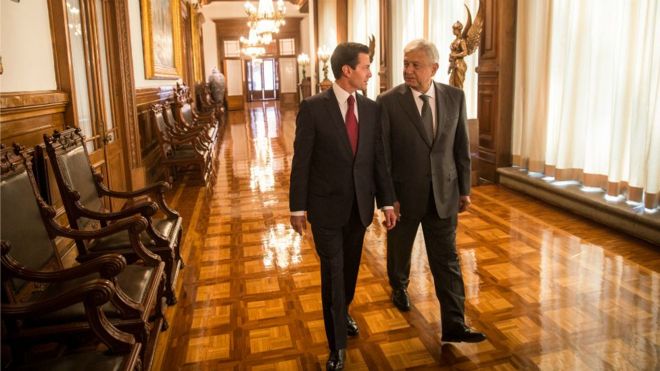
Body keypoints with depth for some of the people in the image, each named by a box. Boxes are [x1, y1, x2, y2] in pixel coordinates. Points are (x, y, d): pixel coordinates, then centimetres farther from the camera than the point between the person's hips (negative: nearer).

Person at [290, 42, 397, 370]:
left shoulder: (370, 108, 2)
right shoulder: (313, 108, -11)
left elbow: (378, 158, 5)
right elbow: (301, 162, -8)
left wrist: (387, 201, 4)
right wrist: (298, 208, -8)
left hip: (360, 205, 4)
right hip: (326, 206, -4)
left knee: (350, 269, 18)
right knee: (332, 275, 3)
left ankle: (342, 314, 46)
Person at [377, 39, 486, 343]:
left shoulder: (455, 97, -2)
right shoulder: (388, 102, -11)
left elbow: (461, 146, 4)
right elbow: (382, 155, -10)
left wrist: (464, 188, 5)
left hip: (443, 192, 2)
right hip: (404, 192, -1)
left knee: (447, 259, 3)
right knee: (399, 250, 20)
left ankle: (454, 326, 12)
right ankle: (399, 287, 49)